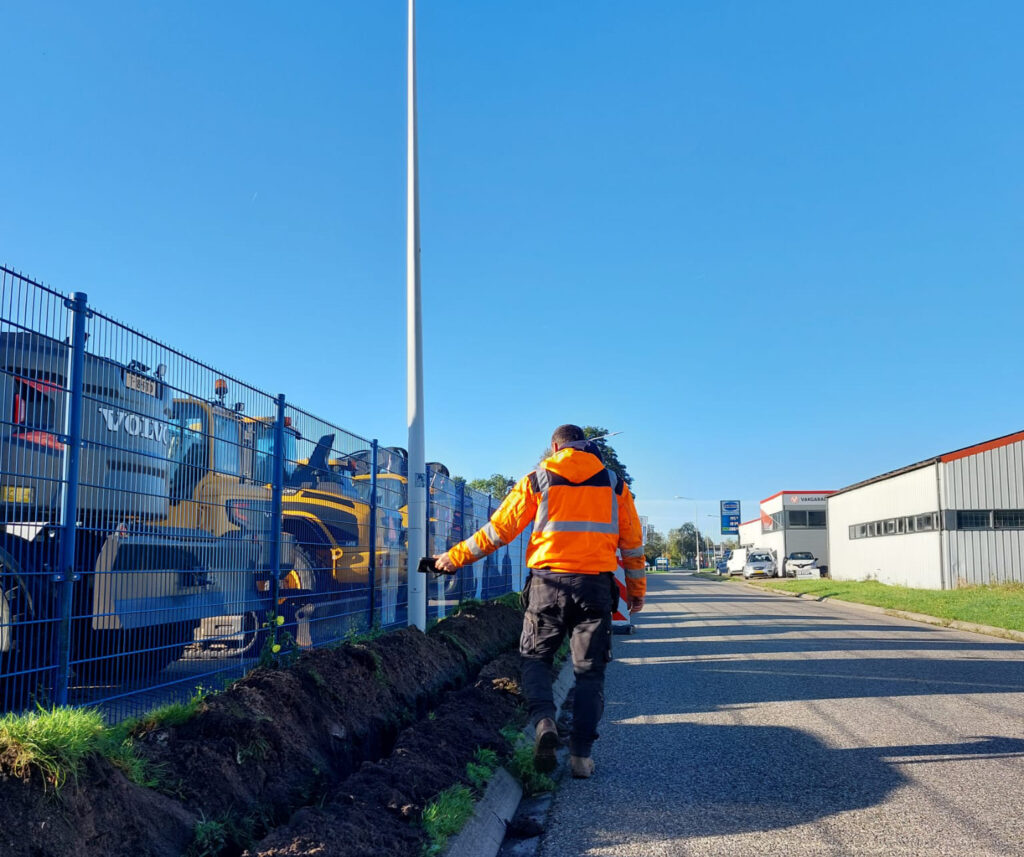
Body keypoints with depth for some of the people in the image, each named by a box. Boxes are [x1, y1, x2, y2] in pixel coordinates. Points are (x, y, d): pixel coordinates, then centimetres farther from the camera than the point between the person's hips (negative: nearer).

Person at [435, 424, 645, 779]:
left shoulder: (537, 480, 5)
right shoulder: (614, 483, 11)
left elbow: (498, 530, 4)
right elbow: (632, 541, 13)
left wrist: (455, 557, 15)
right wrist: (637, 590, 22)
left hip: (548, 583, -1)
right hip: (595, 586, 1)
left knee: (535, 658, 14)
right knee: (589, 670, 9)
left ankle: (543, 720, -11)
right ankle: (582, 753, 5)